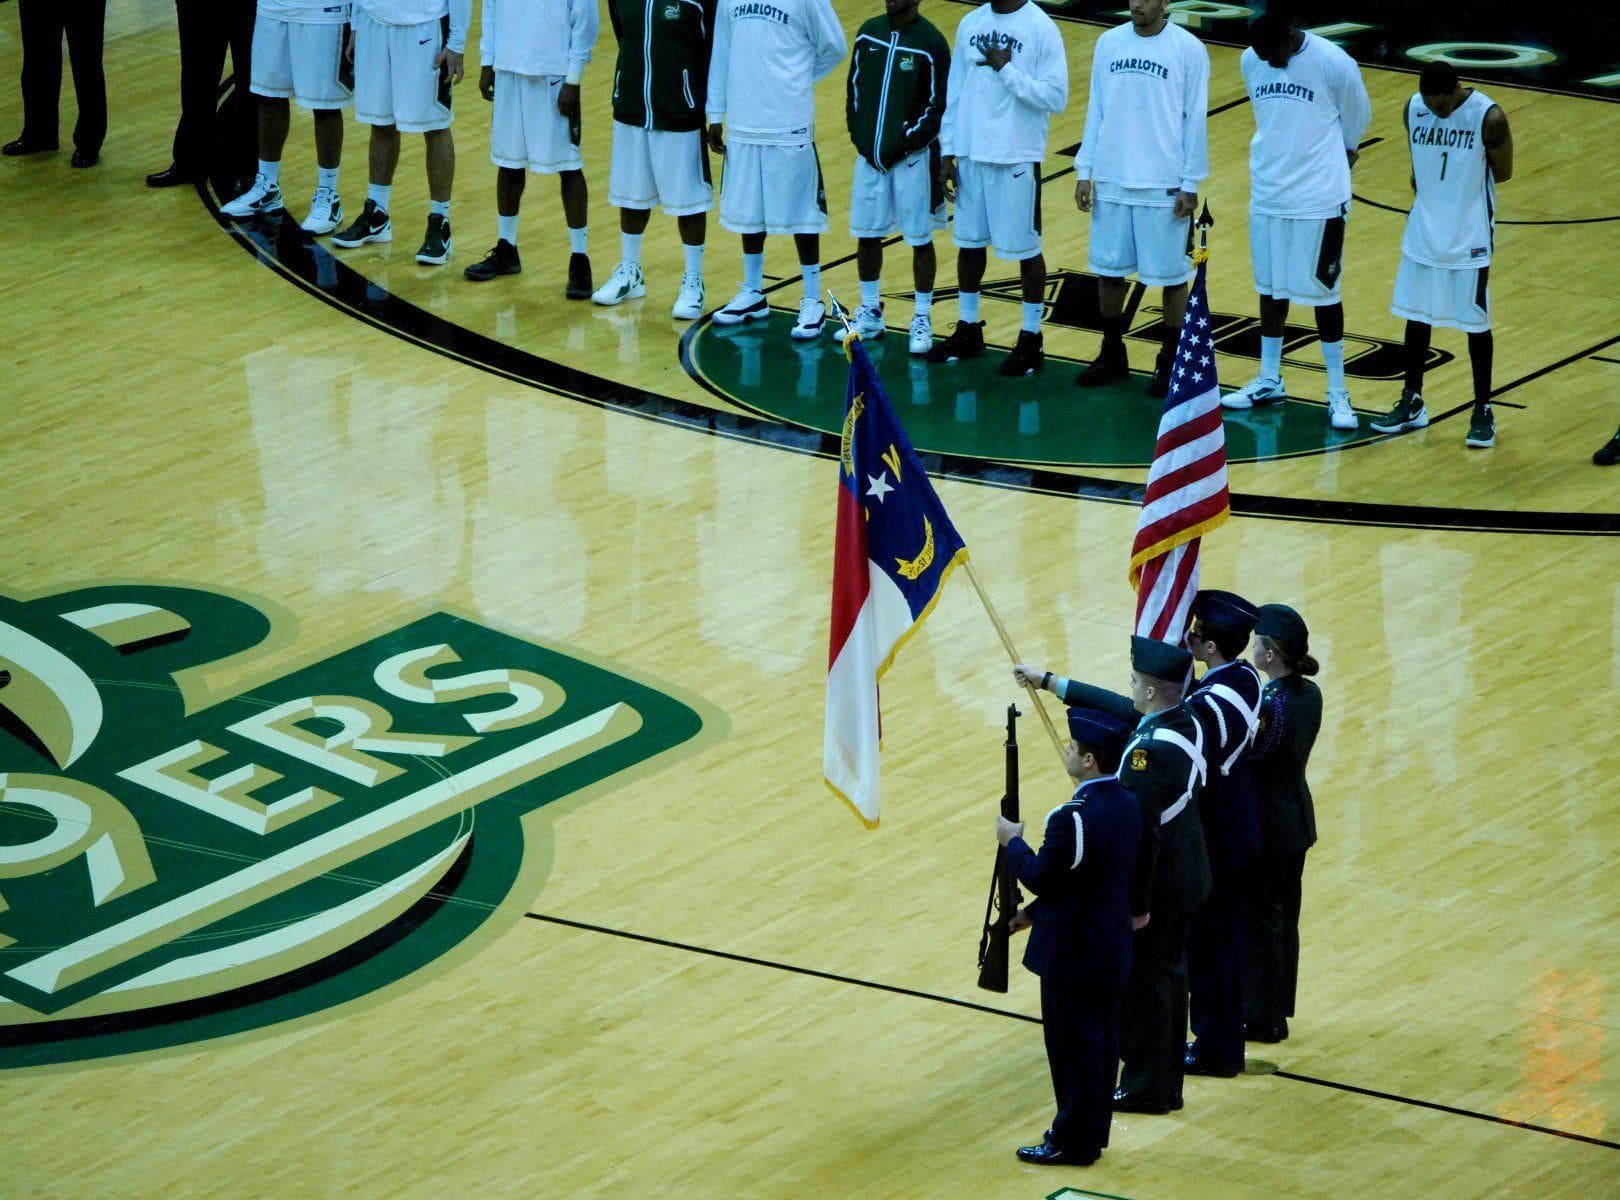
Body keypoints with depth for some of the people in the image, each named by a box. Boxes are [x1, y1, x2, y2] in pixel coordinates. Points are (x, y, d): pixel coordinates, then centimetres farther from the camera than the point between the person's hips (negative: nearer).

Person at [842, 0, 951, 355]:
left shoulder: (931, 43, -11)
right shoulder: (869, 33, 4)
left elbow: (938, 105, -10)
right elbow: (854, 85, 12)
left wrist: (906, 142, -13)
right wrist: (858, 132, 2)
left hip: (911, 156, -5)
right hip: (869, 153, 5)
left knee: (920, 239, 3)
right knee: (867, 235, 11)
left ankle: (922, 319, 12)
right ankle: (870, 313, 24)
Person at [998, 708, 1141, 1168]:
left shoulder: (1073, 819, -28)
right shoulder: (1128, 804, 1)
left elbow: (1039, 876, -18)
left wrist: (1013, 842, 0)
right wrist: (1036, 910, 15)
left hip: (1073, 954, -9)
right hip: (1113, 945, 9)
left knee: (1074, 1048, 4)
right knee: (1102, 1041, 18)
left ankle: (1072, 1143, 15)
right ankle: (1094, 1131, 30)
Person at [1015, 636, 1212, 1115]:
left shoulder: (1150, 752, -29)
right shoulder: (1184, 720, -1)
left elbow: (1142, 832, -27)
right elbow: (1116, 706, 13)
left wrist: (1137, 904, -21)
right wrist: (1049, 681, 20)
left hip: (1156, 886, -9)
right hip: (1187, 878, 9)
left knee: (1142, 982, 5)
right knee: (1169, 975, 18)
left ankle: (1146, 1089, 15)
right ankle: (1168, 1083, 29)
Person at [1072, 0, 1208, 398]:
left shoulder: (1189, 50, -7)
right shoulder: (1109, 43, 5)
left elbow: (1196, 121, -5)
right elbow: (1096, 111, 10)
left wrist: (1191, 184, -7)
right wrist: (1084, 171, 6)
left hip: (1164, 185, -4)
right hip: (1111, 181, 4)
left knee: (1172, 274, 3)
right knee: (1108, 268, 10)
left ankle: (1170, 363, 15)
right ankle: (1112, 354, 25)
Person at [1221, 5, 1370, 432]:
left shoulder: (1334, 64, -17)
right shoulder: (1250, 62, -2)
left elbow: (1356, 121, 1)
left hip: (1318, 200, -5)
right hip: (1267, 195, 5)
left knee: (1323, 292, 1)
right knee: (1270, 288, 15)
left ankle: (1337, 393, 10)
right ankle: (1269, 381, 28)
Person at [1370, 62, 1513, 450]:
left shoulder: (1488, 117, -18)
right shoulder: (1414, 109, -4)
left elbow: (1502, 172, -6)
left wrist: (1459, 180, -8)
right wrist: (1426, 184, -7)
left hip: (1469, 238, -5)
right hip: (1423, 230, 5)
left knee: (1474, 322, 3)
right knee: (1415, 315, 12)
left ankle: (1483, 411, 15)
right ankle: (1412, 404, 26)